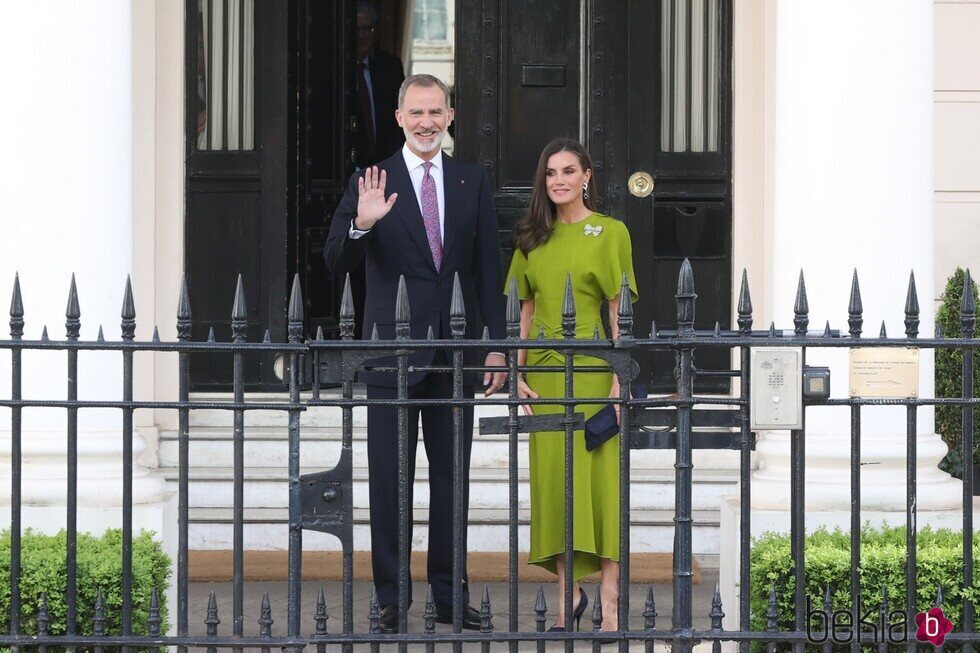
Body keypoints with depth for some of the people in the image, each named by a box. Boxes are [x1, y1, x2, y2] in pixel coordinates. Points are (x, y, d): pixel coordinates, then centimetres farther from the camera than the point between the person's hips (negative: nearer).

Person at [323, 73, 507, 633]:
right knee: (391, 480, 1)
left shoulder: (474, 182, 8)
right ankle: (392, 600, 6)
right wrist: (360, 224, -27)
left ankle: (450, 596, 16)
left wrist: (497, 344, 3)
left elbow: (489, 268, 9)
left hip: (456, 351, 3)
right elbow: (336, 263, -7)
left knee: (452, 477, 9)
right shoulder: (371, 183, -1)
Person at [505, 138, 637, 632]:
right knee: (553, 476, 3)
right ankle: (567, 592, 10)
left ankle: (609, 596, -6)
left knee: (601, 476, -6)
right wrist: (518, 372, 4)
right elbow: (527, 310, 13)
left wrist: (619, 380, -11)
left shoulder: (610, 233, -1)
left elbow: (618, 311, -5)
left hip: (592, 369, -4)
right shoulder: (534, 238, 11)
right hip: (545, 370, 4)